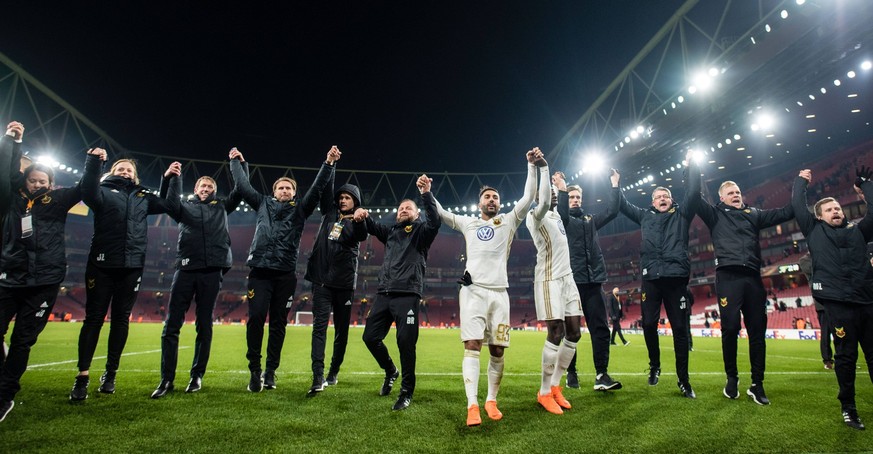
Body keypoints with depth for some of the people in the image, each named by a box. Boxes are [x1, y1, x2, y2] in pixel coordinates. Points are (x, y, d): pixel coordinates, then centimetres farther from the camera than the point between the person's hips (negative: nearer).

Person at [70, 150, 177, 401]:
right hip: (102, 264, -2)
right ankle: (82, 376, 7)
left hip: (132, 266, 3)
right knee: (94, 319, 0)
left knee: (121, 319, 7)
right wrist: (93, 162, -23)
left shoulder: (143, 197, 17)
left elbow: (170, 204, 10)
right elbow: (89, 193, -15)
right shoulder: (104, 192, 7)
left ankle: (110, 373, 18)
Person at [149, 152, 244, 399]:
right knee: (172, 325, -3)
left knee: (204, 325, 4)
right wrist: (169, 178, -13)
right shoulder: (185, 207, 18)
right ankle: (167, 379, 4)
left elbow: (240, 190, 12)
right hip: (186, 268, 1)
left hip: (212, 270, 0)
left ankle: (197, 376, 13)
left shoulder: (221, 206, 19)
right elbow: (167, 202, 1)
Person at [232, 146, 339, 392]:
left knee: (278, 323, 5)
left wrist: (329, 163, -4)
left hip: (285, 274, 0)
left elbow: (318, 188, 3)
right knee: (256, 318, -7)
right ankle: (255, 370, 6)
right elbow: (242, 185, 21)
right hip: (259, 271, 1)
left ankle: (270, 371, 15)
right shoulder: (263, 204, 16)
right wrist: (236, 161, 28)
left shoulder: (300, 208, 12)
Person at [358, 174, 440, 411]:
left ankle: (407, 392, 9)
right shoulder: (391, 231, 23)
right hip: (384, 294, 6)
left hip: (407, 295, -5)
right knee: (370, 337, 7)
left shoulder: (421, 231, 7)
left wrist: (426, 193, -25)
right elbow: (373, 228, 11)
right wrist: (365, 217, -13)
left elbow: (435, 221, -13)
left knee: (405, 343, -8)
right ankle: (390, 371, 33)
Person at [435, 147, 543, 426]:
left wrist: (534, 167, -2)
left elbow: (528, 198, 5)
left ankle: (491, 401, 17)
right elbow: (440, 213, 20)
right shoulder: (468, 223, 16)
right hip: (473, 290, -1)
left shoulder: (508, 221, 14)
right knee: (472, 345, -12)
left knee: (498, 350, 2)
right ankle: (472, 405, -13)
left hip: (499, 292, 1)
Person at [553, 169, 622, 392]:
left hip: (594, 281, 4)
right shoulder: (561, 220, 7)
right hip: (571, 281, -4)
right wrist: (561, 190, -27)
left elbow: (612, 212, 10)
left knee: (600, 328, -2)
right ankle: (571, 372, 12)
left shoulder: (590, 220, 21)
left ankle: (601, 375, 0)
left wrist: (614, 186, 5)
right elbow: (561, 213, -16)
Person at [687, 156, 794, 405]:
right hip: (728, 277, -4)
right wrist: (693, 167, -1)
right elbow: (694, 199, -2)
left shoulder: (754, 214, 21)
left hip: (753, 277, 4)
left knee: (757, 331, 4)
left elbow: (786, 212, 22)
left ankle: (757, 384, 13)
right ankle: (732, 378, 10)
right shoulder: (716, 215, 10)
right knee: (730, 328, -7)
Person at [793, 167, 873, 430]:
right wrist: (802, 180, 19)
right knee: (846, 356, 0)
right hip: (838, 301, -3)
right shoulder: (815, 231, 10)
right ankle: (848, 407, 12)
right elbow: (797, 206, 8)